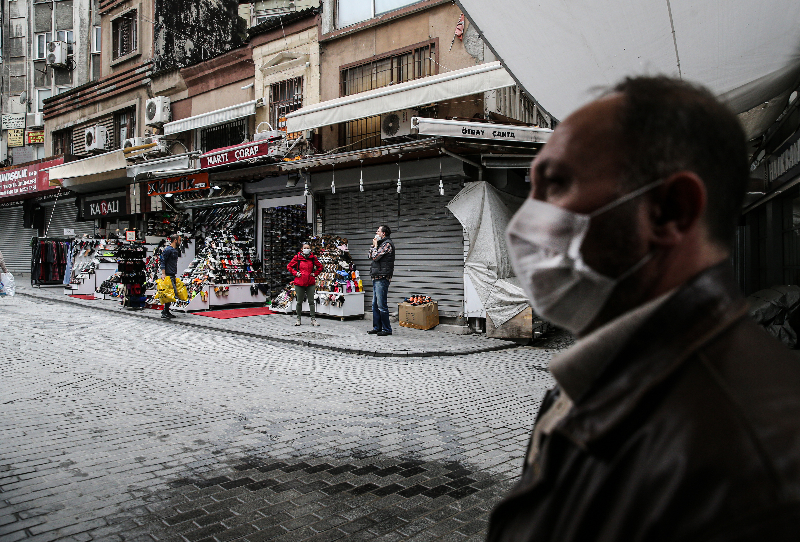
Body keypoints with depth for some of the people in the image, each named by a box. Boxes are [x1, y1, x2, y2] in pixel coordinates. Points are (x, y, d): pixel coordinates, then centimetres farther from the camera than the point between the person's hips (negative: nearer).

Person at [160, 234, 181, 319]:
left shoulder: (175, 250, 19)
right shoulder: (168, 249, -9)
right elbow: (163, 262, -13)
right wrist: (163, 274, -20)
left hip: (172, 275, 10)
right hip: (168, 275, -10)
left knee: (173, 292, 8)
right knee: (173, 292, -13)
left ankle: (166, 311, 15)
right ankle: (165, 313, -8)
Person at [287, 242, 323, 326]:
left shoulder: (313, 258, 4)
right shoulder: (297, 257, 0)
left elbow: (320, 267, 17)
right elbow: (289, 266, 9)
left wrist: (315, 273, 4)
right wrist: (295, 273, -2)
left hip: (310, 283, 1)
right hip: (299, 283, -1)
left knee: (311, 301, 2)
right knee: (299, 302, 8)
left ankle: (313, 319, 6)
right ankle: (298, 319, 19)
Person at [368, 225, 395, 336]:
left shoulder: (387, 244, -10)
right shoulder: (381, 244, 21)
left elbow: (375, 256, -16)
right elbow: (371, 256, 22)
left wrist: (375, 245, -1)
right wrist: (374, 245, 12)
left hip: (382, 279, -10)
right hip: (376, 278, 10)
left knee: (382, 305, -9)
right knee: (375, 305, 12)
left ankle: (386, 329, -4)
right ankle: (377, 327, 18)